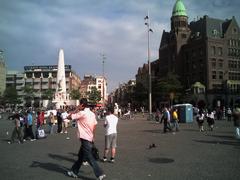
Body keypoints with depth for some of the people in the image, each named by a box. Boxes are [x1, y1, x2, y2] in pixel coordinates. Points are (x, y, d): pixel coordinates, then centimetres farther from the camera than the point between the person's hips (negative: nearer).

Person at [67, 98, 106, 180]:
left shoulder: (82, 113, -16)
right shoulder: (92, 114, 7)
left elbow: (69, 117, -9)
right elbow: (94, 126, 13)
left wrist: (77, 109, -4)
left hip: (85, 139, -9)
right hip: (90, 138, 9)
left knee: (89, 158, -2)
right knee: (80, 156, 19)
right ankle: (74, 171, 31)